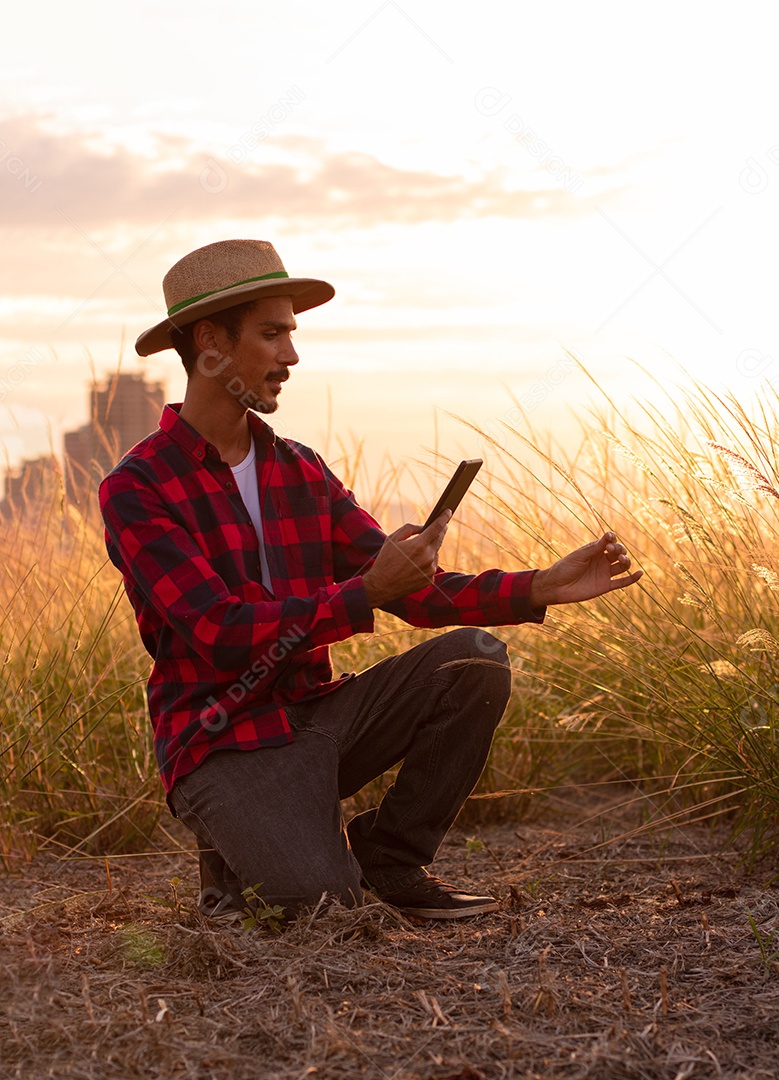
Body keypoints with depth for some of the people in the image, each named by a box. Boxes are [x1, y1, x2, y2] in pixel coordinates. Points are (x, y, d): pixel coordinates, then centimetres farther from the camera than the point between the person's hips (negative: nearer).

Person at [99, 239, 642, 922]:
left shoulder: (301, 473, 10)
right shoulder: (137, 490, -11)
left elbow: (419, 592, 7)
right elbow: (223, 634, -21)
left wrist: (543, 588, -6)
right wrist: (368, 592, -27)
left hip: (317, 717, 6)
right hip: (225, 745, -6)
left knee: (475, 659, -14)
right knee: (323, 904, -28)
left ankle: (390, 859, 1)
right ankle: (240, 850, 7)